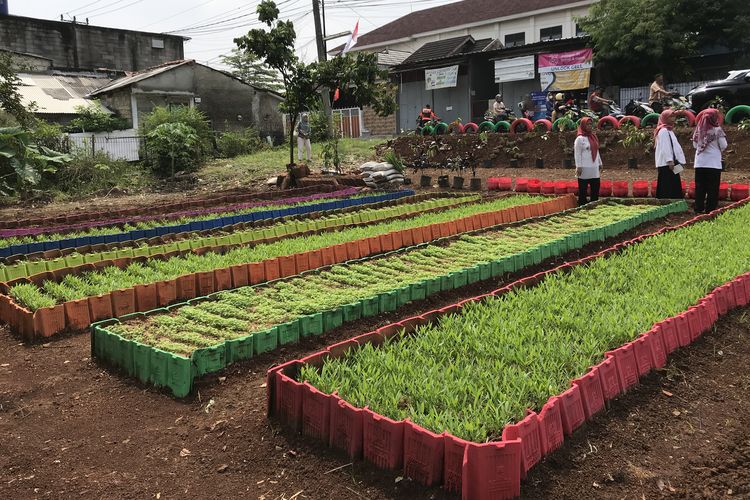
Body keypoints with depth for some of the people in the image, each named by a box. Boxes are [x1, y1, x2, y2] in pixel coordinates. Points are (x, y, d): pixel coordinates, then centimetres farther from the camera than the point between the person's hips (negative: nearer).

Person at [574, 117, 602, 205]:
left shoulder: (594, 137, 14)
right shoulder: (580, 139, -7)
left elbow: (597, 152, 19)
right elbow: (577, 154, -11)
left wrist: (600, 163, 17)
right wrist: (578, 167, -16)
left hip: (595, 169, 7)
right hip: (584, 169, -7)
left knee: (595, 190, 10)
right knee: (583, 190, -1)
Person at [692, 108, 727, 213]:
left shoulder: (699, 129, 2)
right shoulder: (717, 130, -8)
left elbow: (695, 145, 11)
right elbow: (723, 146, -5)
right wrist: (717, 149, 14)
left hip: (700, 163, 4)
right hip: (713, 163, -4)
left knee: (700, 187, 8)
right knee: (713, 188, 3)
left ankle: (699, 208, 10)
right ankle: (710, 209, 3)